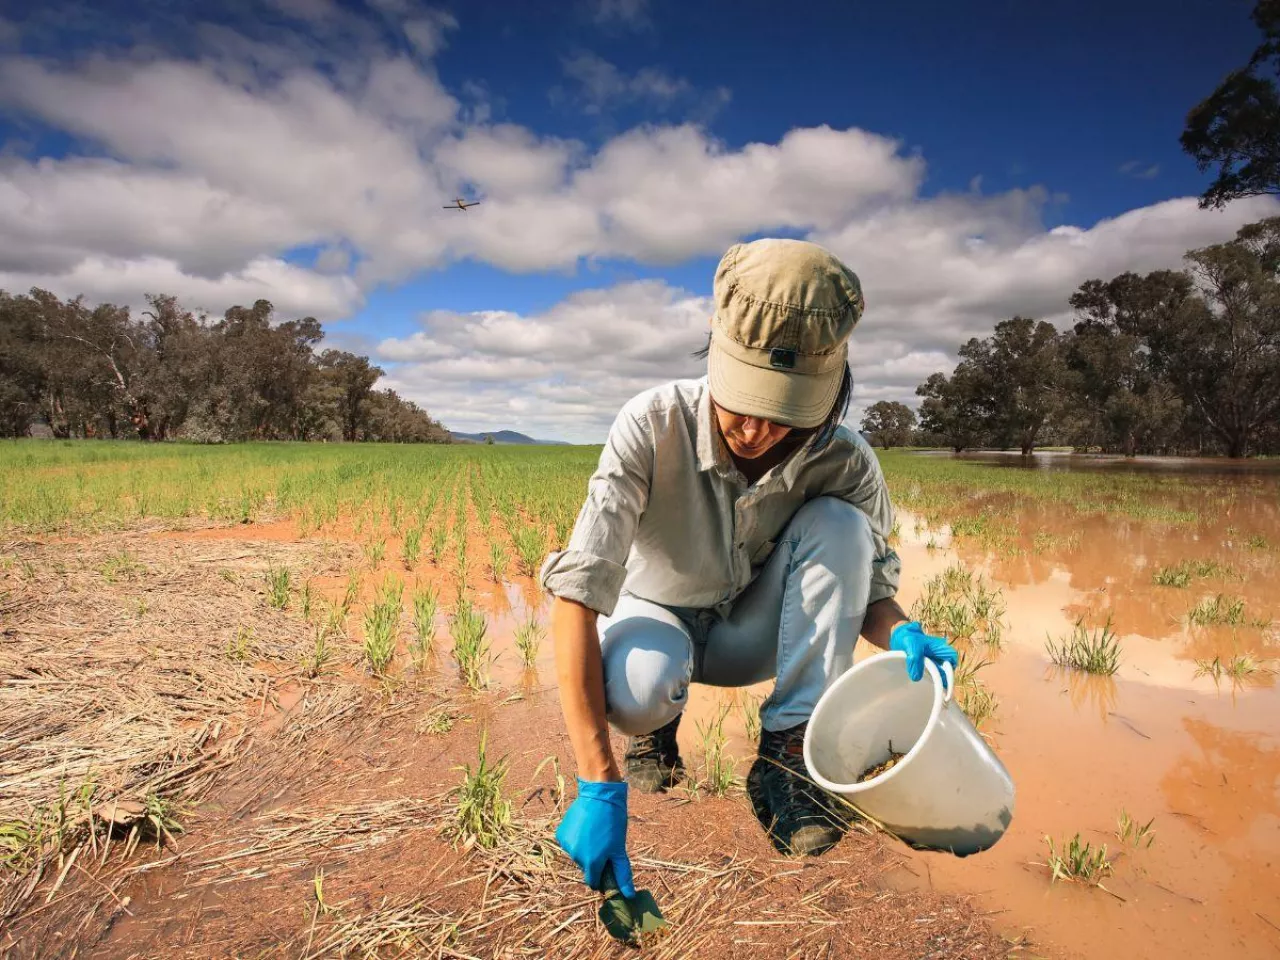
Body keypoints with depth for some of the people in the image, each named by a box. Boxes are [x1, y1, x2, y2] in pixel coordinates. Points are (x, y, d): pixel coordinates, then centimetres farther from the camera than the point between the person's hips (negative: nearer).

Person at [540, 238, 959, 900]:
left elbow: (868, 586, -6)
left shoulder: (845, 463, -23)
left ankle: (789, 752, -16)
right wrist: (599, 787, -42)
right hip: (659, 618, -2)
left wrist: (900, 633, -32)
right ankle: (655, 726, 3)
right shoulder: (653, 426, -31)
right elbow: (576, 595, -36)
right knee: (636, 685, -38)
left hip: (752, 632, 2)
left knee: (838, 523, -25)